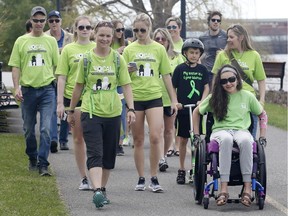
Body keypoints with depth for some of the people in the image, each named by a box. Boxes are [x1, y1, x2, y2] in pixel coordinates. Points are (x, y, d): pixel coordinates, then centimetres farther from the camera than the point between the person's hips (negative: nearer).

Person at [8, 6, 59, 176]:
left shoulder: (51, 41, 7)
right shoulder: (21, 41, 6)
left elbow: (57, 65, 9)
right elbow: (16, 67, 6)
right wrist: (16, 88, -5)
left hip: (47, 90, -1)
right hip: (27, 90, 1)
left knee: (46, 129, -11)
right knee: (29, 129, 10)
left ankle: (43, 164, -10)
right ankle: (33, 159, 28)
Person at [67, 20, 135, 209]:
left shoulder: (118, 59, 3)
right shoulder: (86, 59, 1)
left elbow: (126, 86, 2)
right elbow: (79, 86, 10)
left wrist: (131, 109, -11)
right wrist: (72, 110, 15)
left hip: (113, 113, 2)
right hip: (91, 112, -2)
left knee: (109, 154, 10)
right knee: (95, 154, -13)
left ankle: (103, 188, 25)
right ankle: (97, 191, -25)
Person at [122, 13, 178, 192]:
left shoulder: (159, 49, 5)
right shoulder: (129, 50, 5)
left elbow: (166, 76, 10)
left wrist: (174, 99, 7)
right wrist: (129, 70, -16)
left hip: (154, 97, -1)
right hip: (134, 98, 1)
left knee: (155, 137, -12)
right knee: (138, 140, 6)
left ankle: (154, 178, -2)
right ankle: (141, 179, 14)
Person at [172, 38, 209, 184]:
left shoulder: (202, 69, 6)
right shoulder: (180, 69, 1)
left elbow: (206, 87, 5)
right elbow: (173, 87, 4)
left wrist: (202, 101, -11)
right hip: (183, 109, -1)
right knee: (183, 139, 4)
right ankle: (181, 170, 13)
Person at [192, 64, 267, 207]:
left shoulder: (247, 96, 11)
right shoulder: (215, 98, 11)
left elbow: (262, 115, 21)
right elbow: (196, 112, 23)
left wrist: (262, 137, 11)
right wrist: (196, 134, 15)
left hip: (241, 130, 0)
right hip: (220, 131, 0)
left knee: (245, 141, -40)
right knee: (226, 139, -40)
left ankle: (247, 188, -40)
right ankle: (224, 189, -46)